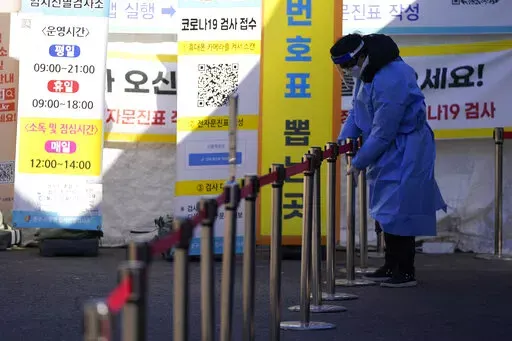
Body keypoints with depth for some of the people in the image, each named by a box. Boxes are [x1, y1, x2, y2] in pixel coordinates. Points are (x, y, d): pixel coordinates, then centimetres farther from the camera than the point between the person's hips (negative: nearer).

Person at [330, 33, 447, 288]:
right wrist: (343, 140, -4)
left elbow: (383, 132, -25)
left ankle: (405, 272, 2)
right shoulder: (365, 74, 3)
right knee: (386, 209, 15)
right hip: (387, 150, 10)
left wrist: (359, 162, -17)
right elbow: (356, 112, 11)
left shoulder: (389, 81, -29)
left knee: (399, 210, -8)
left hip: (406, 150, -10)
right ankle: (391, 266, 26)